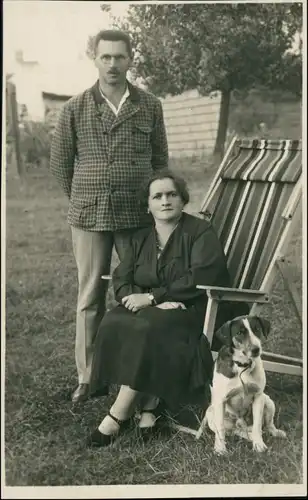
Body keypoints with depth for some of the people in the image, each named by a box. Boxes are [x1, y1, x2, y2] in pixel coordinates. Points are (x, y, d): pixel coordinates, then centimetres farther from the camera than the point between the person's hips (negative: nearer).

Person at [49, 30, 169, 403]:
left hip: (138, 217, 1)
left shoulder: (150, 106, 4)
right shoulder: (75, 109, 2)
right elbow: (59, 163, 9)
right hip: (89, 218, 0)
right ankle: (88, 377, 15)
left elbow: (159, 159, 13)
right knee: (90, 298, 5)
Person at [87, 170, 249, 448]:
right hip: (154, 310, 5)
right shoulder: (141, 239, 14)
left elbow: (199, 279, -16)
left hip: (198, 313, -5)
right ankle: (150, 404, -22)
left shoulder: (201, 232, -2)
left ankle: (118, 415, -24)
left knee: (147, 328, -33)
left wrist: (151, 296, -18)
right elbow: (121, 279, 2)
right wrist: (159, 301, -17)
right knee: (114, 324, -25)